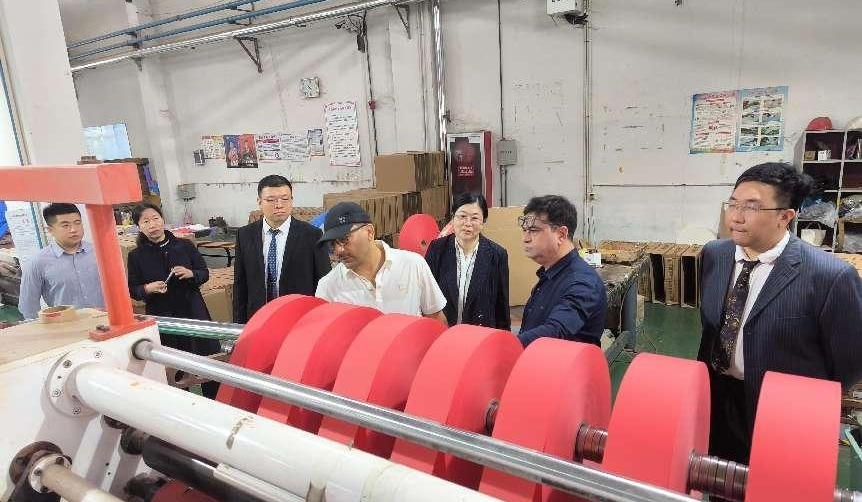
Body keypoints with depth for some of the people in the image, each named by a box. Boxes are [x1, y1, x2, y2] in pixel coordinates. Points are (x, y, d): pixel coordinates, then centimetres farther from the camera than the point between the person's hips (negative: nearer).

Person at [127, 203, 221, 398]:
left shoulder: (185, 245, -1)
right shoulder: (136, 256, -1)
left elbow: (205, 273, 6)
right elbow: (133, 290, 4)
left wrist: (190, 274, -15)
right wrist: (148, 289, -16)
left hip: (193, 312, 0)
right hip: (162, 317, 0)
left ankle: (215, 402, 23)